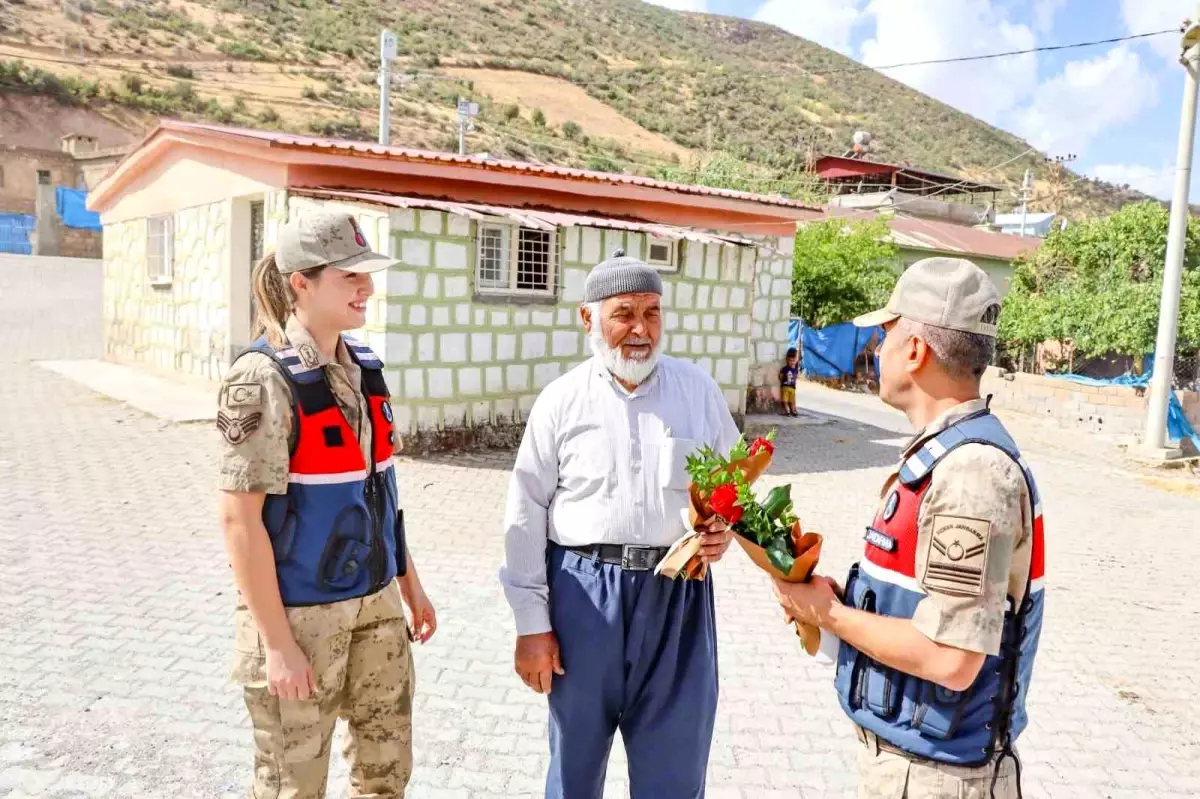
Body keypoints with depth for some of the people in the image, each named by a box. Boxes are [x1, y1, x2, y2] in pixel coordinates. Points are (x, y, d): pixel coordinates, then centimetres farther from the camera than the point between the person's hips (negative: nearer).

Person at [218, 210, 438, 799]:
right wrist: (276, 642, -17)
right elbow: (238, 518, -17)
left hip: (374, 606, 7)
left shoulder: (362, 369, 5)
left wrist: (410, 585, 13)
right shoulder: (263, 379, -16)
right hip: (298, 613, -6)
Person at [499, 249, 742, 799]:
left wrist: (725, 530, -9)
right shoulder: (562, 399, -2)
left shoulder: (699, 391, 3)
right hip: (583, 591, 0)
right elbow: (526, 516, -1)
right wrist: (531, 623, -3)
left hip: (677, 593, 1)